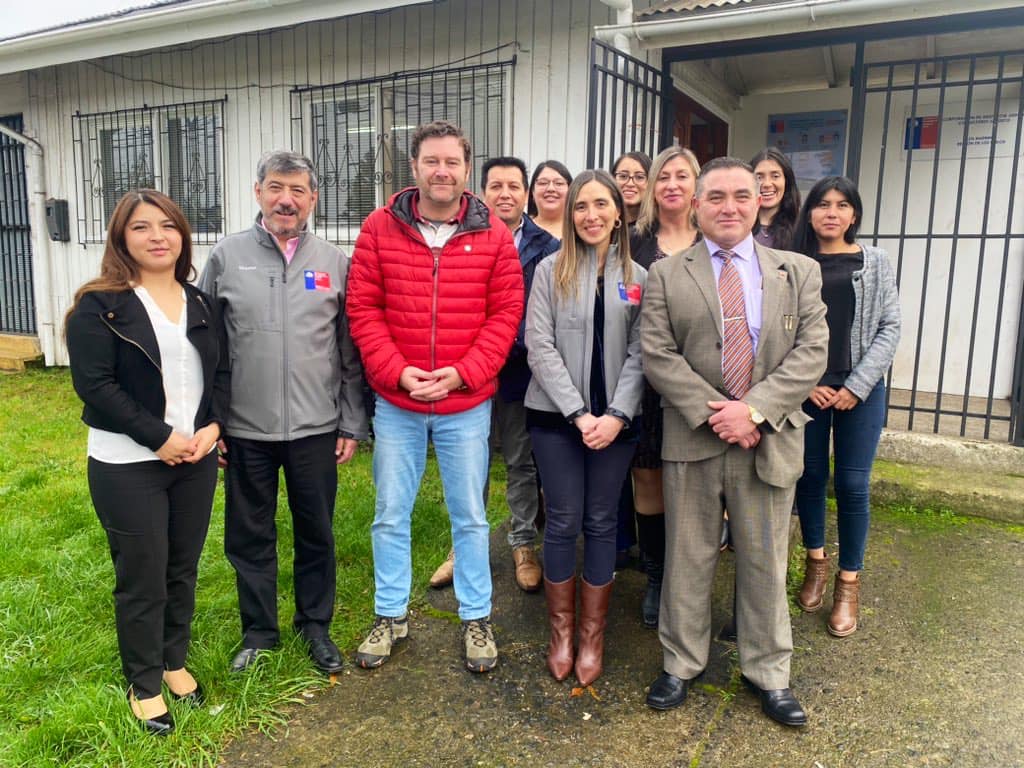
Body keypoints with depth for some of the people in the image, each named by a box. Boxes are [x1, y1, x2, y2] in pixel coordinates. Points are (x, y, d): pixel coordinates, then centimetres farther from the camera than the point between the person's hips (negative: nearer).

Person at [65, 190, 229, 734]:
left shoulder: (200, 303, 9)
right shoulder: (99, 306, -7)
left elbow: (221, 371, 8)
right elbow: (94, 383, -14)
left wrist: (213, 426, -9)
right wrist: (160, 437, -18)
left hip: (196, 457, 5)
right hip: (128, 465, -5)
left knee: (184, 568, 15)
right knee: (142, 577, 6)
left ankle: (175, 662, 34)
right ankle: (144, 684, 25)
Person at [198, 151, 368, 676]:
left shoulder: (334, 263, 2)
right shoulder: (226, 257, 1)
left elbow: (350, 352, 4)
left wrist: (352, 424, 2)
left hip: (315, 429, 0)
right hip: (244, 430, 0)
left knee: (316, 534, 12)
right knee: (250, 536, 13)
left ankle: (315, 625, 32)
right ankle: (259, 630, 32)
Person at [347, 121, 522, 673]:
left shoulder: (493, 234, -2)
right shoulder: (380, 228, -1)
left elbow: (505, 313, -3)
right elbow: (363, 309, -2)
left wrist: (463, 373, -14)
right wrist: (398, 372, -13)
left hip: (467, 404, -1)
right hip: (395, 402, 1)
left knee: (470, 516, 11)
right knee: (390, 516, 13)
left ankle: (476, 618, 30)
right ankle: (390, 615, 33)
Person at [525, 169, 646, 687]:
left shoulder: (638, 277, 6)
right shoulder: (551, 270, 1)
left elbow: (640, 353, 1)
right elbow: (539, 346, -6)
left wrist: (617, 415, -12)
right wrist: (578, 414, -13)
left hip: (615, 420, 2)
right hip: (556, 417, -1)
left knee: (601, 524, 8)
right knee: (563, 523, 4)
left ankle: (593, 634, 22)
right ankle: (561, 629, 21)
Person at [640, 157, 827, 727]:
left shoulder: (800, 272, 6)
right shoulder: (666, 275, 3)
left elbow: (811, 351, -3)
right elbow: (658, 355, -5)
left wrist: (754, 409, -16)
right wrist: (712, 413, -15)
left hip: (770, 440, 1)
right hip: (693, 440, 0)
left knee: (766, 561, 12)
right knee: (688, 558, 11)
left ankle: (769, 671, 31)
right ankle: (681, 663, 29)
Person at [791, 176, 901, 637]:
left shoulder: (875, 262, 5)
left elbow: (889, 328, 1)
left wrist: (857, 386, -7)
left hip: (861, 390, 0)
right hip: (806, 389, 0)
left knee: (852, 484, 1)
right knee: (810, 475, 8)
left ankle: (849, 582, 17)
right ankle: (816, 561, 29)